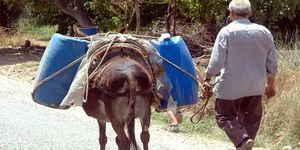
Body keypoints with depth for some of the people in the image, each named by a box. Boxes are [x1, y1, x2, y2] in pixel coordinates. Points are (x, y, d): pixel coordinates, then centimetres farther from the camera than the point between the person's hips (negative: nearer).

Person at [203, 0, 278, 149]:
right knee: (250, 119, 15)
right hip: (255, 86, 4)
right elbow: (272, 63, 8)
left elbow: (216, 61, -13)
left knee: (225, 116, 6)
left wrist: (207, 78, 1)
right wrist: (270, 84, 20)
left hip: (231, 86, -4)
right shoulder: (264, 32, 2)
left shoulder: (227, 32, -11)